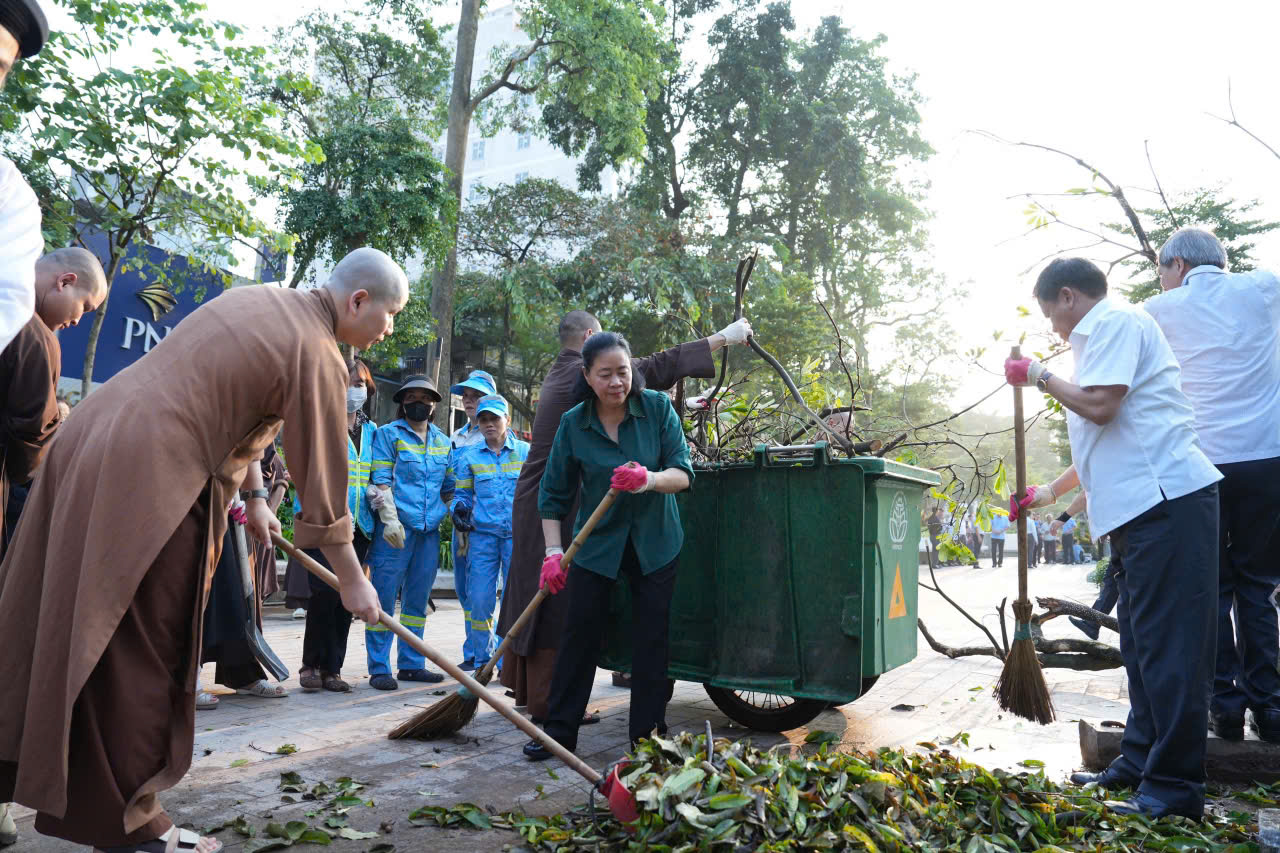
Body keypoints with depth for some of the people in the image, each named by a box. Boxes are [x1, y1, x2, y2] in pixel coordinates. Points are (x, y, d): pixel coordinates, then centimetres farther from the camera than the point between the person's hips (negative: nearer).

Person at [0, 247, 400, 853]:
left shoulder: (261, 302, 14)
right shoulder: (317, 355, -13)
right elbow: (323, 485, -8)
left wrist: (254, 494, 21)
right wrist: (353, 583, 3)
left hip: (90, 445, 9)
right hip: (147, 481, -9)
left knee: (68, 632, 18)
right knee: (139, 656, 1)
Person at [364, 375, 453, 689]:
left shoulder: (442, 441, 16)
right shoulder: (388, 434, 1)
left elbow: (449, 487, 21)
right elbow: (380, 481, -6)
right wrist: (390, 519, -16)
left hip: (430, 531, 5)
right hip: (395, 528, -5)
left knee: (417, 599, 11)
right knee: (384, 596, -4)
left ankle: (411, 664, 20)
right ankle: (379, 669, 3)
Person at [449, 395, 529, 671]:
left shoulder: (526, 452, 6)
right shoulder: (469, 456, 10)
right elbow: (462, 494, 15)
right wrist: (459, 508, -6)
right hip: (482, 534, 1)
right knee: (479, 600, 0)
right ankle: (480, 658, 17)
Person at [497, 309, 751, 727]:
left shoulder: (559, 373, 17)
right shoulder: (583, 373, -12)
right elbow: (657, 368, -13)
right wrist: (724, 337, -7)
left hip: (535, 501, 10)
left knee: (531, 595, 16)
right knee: (557, 600, -4)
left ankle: (522, 686, 27)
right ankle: (548, 702, 3)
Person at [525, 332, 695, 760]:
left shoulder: (657, 407, -9)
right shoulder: (573, 423, -7)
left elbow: (683, 473, -14)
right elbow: (554, 494, 0)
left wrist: (649, 480, -35)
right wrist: (554, 552, -8)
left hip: (655, 543, 0)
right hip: (597, 543, 0)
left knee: (652, 640, 2)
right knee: (580, 634, 2)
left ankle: (648, 736, 15)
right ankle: (559, 731, 16)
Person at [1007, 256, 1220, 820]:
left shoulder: (1116, 321, -5)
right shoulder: (1106, 333, 25)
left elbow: (1101, 405, -20)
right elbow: (1106, 442, 31)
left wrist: (1040, 377, -5)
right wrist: (1051, 492, 35)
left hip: (1168, 499, -11)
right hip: (1147, 504, 11)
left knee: (1168, 644, -8)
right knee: (1140, 639, 15)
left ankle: (1174, 788, -2)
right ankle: (1140, 762, 25)